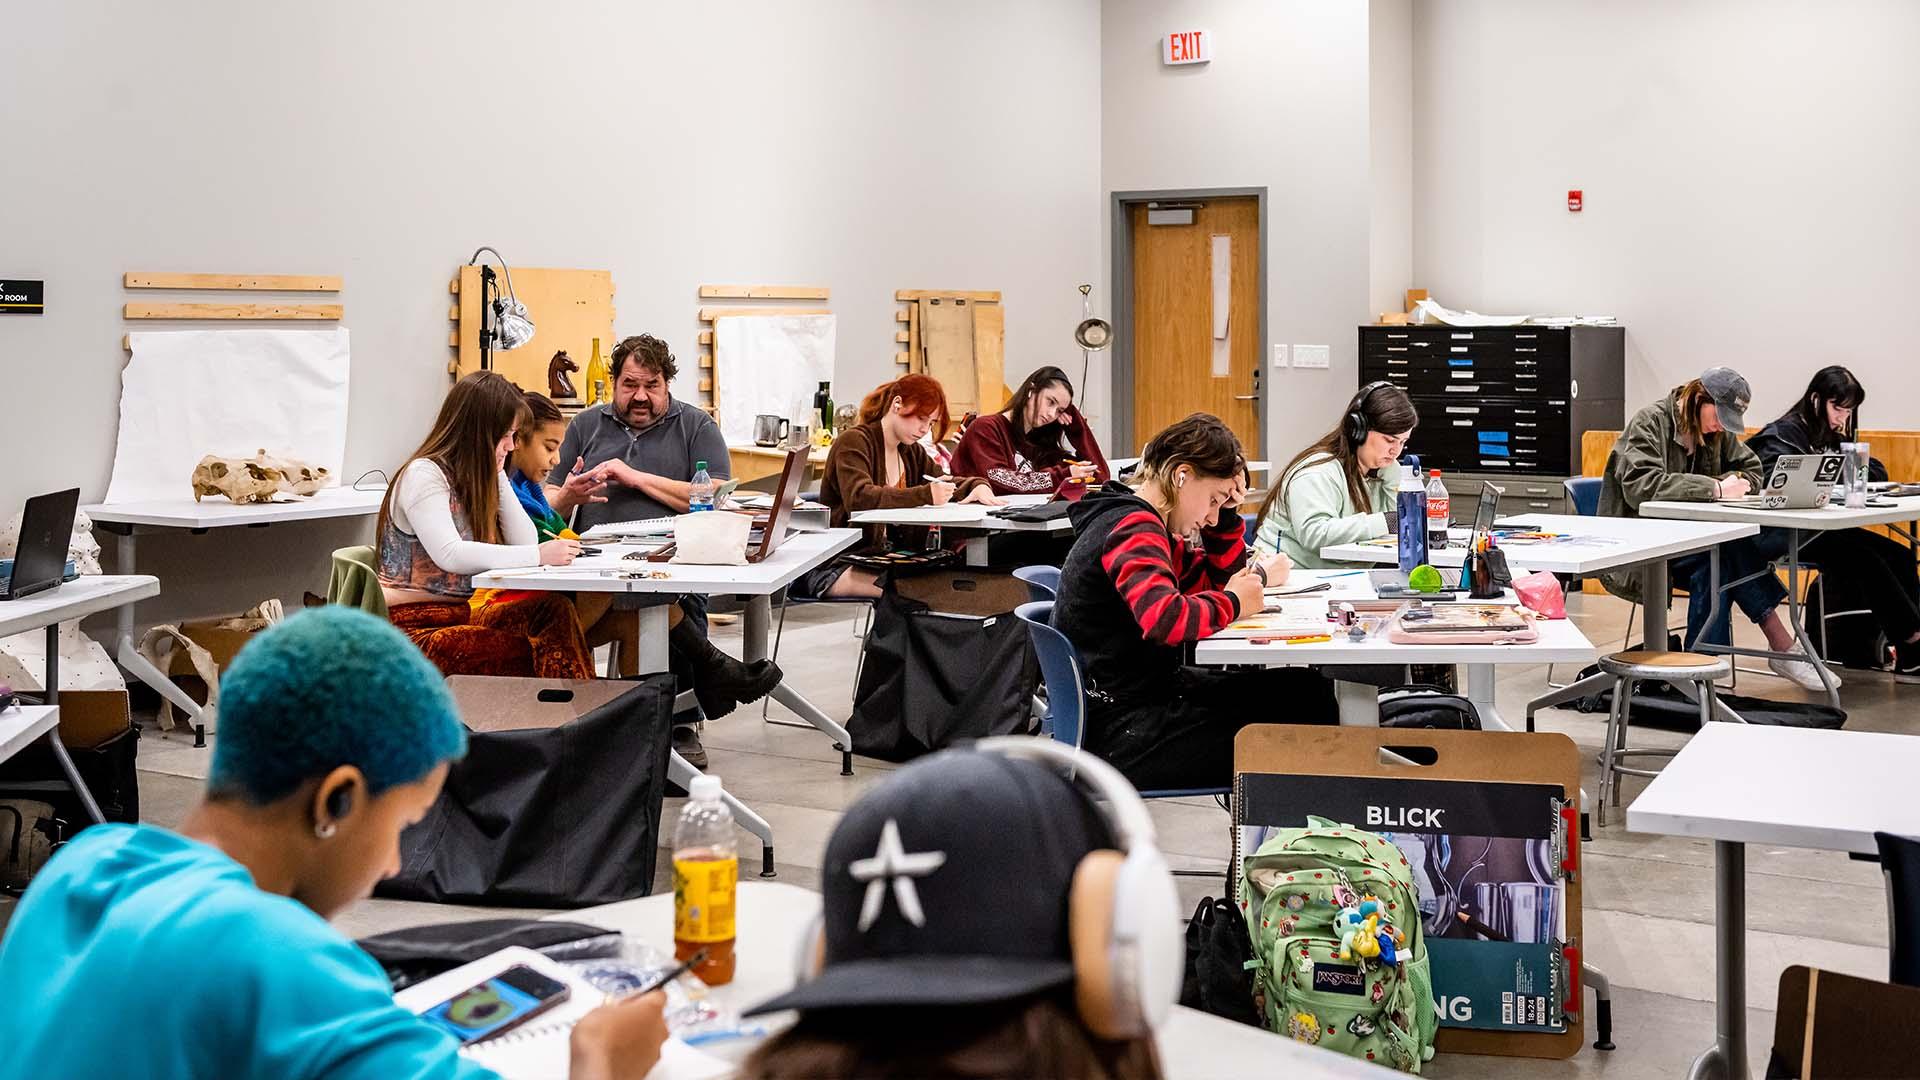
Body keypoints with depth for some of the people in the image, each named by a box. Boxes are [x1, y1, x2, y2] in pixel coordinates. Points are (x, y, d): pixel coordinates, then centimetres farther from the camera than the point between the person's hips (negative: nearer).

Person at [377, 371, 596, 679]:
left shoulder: (476, 476, 13)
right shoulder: (424, 474, -12)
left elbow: (524, 542, 6)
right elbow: (450, 555, -28)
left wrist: (499, 476, 1)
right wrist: (538, 555, -33)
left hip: (462, 613, 8)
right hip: (413, 627, -8)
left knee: (554, 609, -18)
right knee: (522, 654, -30)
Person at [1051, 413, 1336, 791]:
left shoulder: (1149, 526, 13)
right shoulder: (1132, 527, -18)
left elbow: (1220, 581, 24)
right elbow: (1164, 620, -34)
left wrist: (1228, 509, 9)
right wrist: (1232, 603, -16)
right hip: (1120, 730, -10)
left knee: (1305, 690, 3)